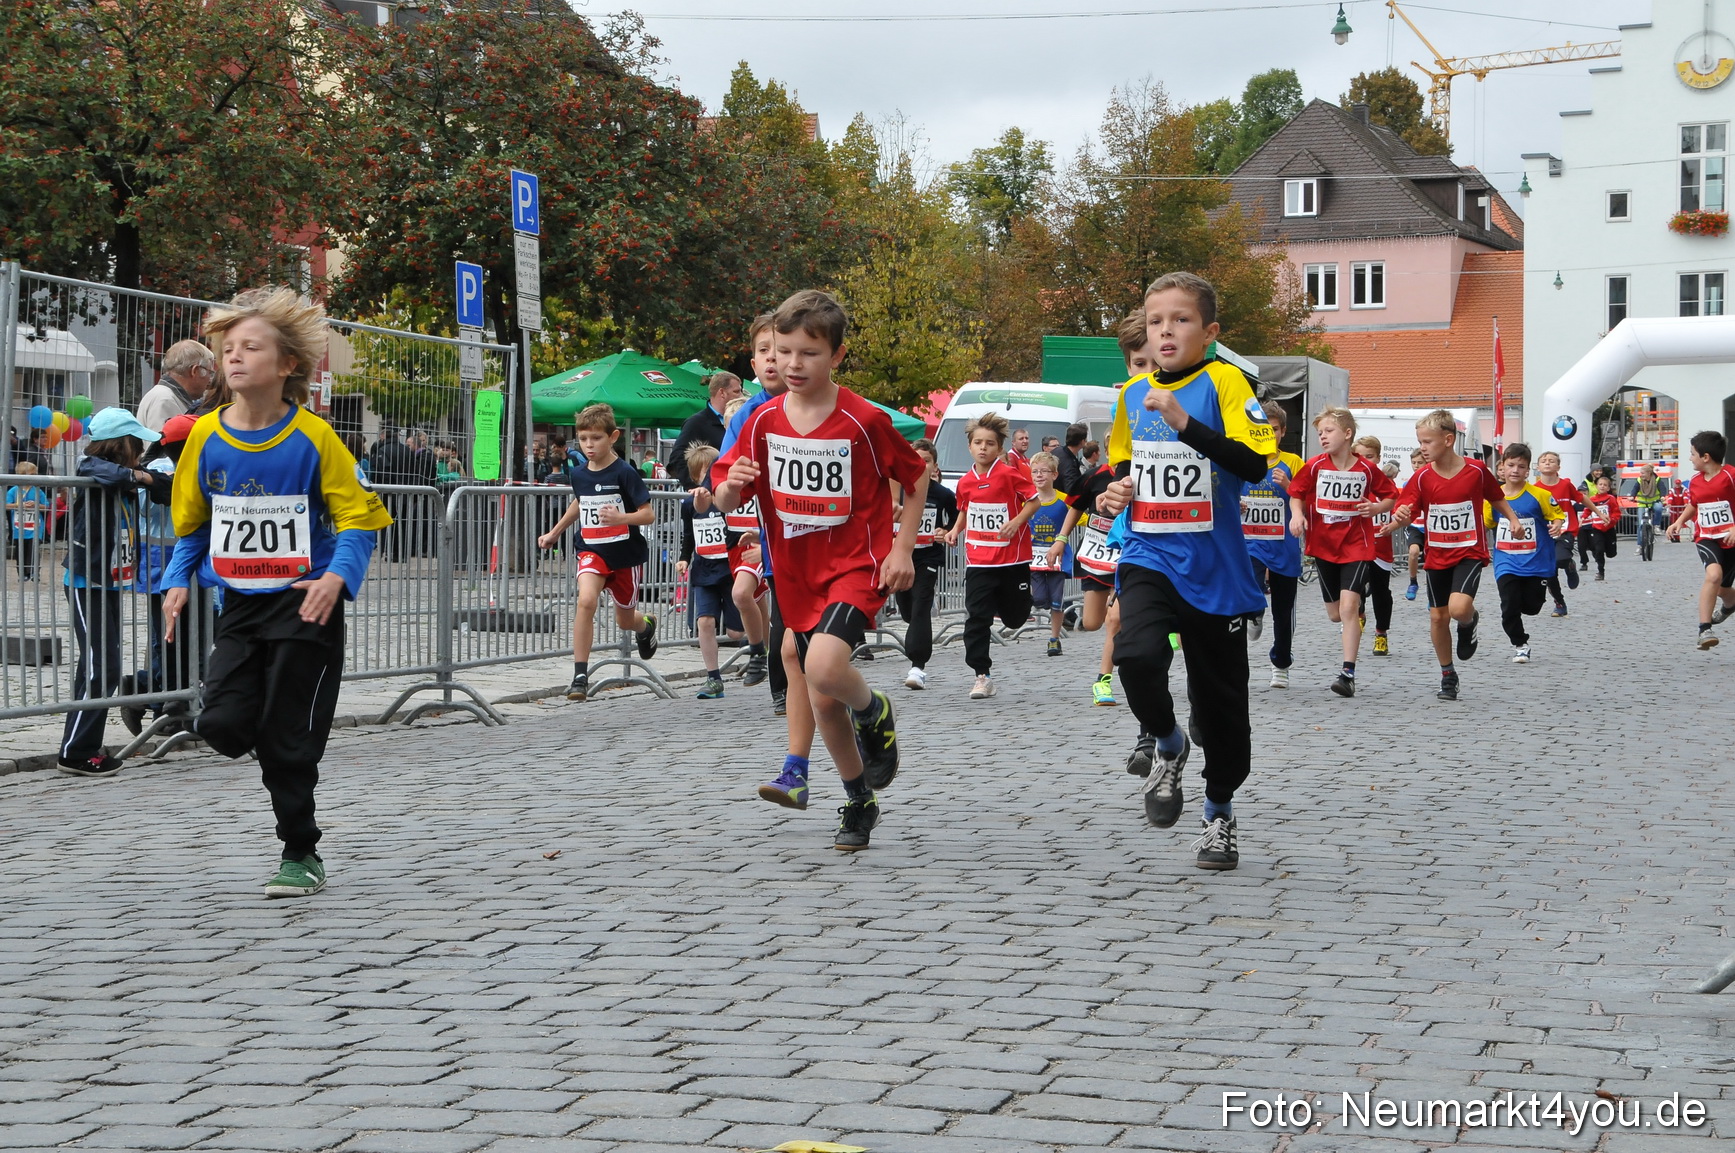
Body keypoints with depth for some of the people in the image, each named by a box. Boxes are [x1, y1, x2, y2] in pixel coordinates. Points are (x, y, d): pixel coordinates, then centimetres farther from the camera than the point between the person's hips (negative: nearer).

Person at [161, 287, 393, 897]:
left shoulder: (312, 437, -10)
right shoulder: (206, 436, 0)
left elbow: (359, 516, -6)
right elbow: (191, 521, 13)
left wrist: (337, 577, -21)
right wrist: (178, 582, 1)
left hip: (305, 605, -4)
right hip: (240, 605, 4)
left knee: (290, 738, -1)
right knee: (222, 723, -9)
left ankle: (301, 853, 16)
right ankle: (286, 766, 25)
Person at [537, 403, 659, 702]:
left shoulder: (624, 473, -14)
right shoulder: (579, 475, 1)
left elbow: (649, 515, -15)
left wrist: (621, 518, -33)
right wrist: (554, 533, 30)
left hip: (625, 553, -2)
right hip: (592, 550, 2)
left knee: (625, 620, 13)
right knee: (586, 600, -26)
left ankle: (646, 624, 54)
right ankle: (580, 675, -21)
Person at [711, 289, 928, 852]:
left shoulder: (864, 420, -13)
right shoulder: (763, 421, -2)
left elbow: (916, 477, 0)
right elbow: (725, 501, 1)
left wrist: (902, 549, -6)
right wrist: (731, 485, -22)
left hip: (857, 564, -5)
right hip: (797, 575, 5)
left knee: (825, 668, -29)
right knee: (823, 701, 9)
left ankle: (875, 712, 5)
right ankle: (860, 803, 30)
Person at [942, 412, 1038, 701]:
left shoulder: (1008, 474, -10)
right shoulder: (965, 482, 4)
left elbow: (1033, 500, -6)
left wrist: (1017, 521, -19)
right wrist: (956, 529, 6)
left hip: (1012, 556, -2)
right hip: (978, 559, 3)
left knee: (1015, 618, 10)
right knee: (976, 617, -7)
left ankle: (1003, 602, 47)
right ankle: (983, 676, -3)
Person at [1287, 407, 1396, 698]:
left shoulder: (1367, 469, -6)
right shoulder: (1316, 466, -2)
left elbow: (1391, 496, 7)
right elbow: (1296, 492, 5)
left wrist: (1376, 507, -13)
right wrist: (1297, 514, -15)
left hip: (1357, 546, -3)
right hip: (1323, 546, 3)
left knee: (1348, 606, -19)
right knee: (1334, 614, 11)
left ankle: (1348, 673, -18)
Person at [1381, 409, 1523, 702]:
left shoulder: (1476, 471, -9)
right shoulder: (1422, 477, -6)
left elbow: (1497, 498, 9)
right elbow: (1405, 511, -11)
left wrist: (1514, 521, -3)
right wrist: (1399, 520, -34)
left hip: (1470, 553, -3)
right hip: (1437, 556, 3)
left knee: (1458, 608, -24)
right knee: (1438, 616, 8)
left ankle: (1470, 622, 14)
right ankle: (1448, 675, 26)